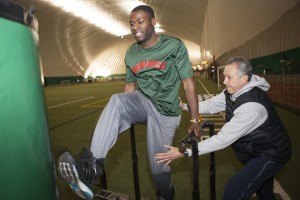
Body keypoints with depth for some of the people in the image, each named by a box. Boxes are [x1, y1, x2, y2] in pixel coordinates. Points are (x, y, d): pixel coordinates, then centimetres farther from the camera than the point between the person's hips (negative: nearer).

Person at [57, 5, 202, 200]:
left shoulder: (174, 46, -10)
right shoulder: (131, 53, 3)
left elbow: (188, 82, -10)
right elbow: (130, 85, 12)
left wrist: (195, 119, -10)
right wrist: (124, 110, 10)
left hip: (165, 110, -3)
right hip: (142, 101, 4)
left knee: (158, 163, -2)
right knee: (116, 100, -30)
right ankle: (92, 166, -33)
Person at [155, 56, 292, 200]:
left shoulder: (252, 106, -36)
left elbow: (224, 138, -37)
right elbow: (211, 105, -5)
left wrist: (185, 153, -37)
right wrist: (184, 106, -21)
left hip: (271, 155, -8)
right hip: (255, 150, 8)